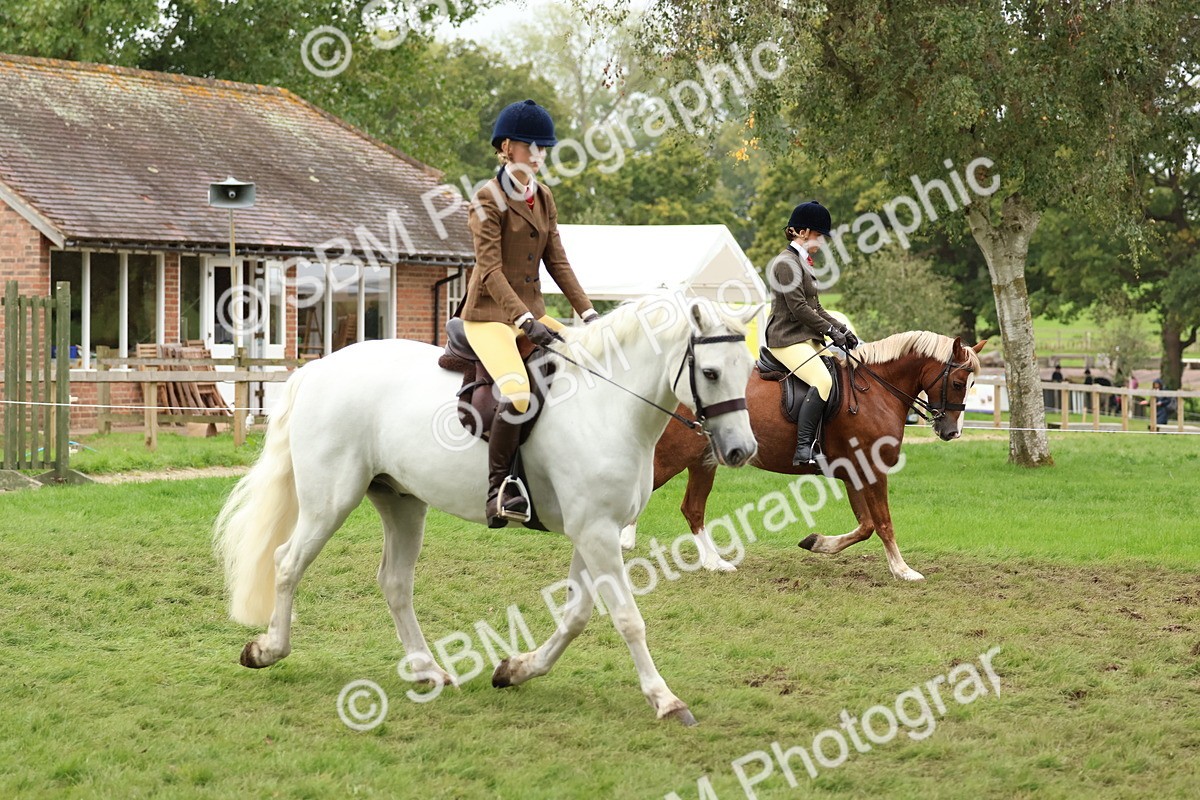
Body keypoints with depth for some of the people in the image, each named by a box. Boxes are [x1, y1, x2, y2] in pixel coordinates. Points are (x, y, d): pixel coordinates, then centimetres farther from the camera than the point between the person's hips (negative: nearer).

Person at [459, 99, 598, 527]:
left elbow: (557, 262, 13)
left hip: (531, 312, 8)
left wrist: (588, 313, 2)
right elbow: (490, 270, -17)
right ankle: (498, 492, -22)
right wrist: (526, 322, -27)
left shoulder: (544, 199, 13)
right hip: (490, 315, -8)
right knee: (518, 393, -31)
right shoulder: (488, 199, -10)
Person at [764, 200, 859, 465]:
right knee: (823, 380, -30)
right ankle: (803, 448, -34)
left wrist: (842, 329, 9)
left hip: (808, 339, 11)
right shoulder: (786, 262, -11)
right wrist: (831, 331, -14)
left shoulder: (802, 262, 20)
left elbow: (815, 308, 21)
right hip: (788, 340, -11)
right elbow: (798, 307, -18)